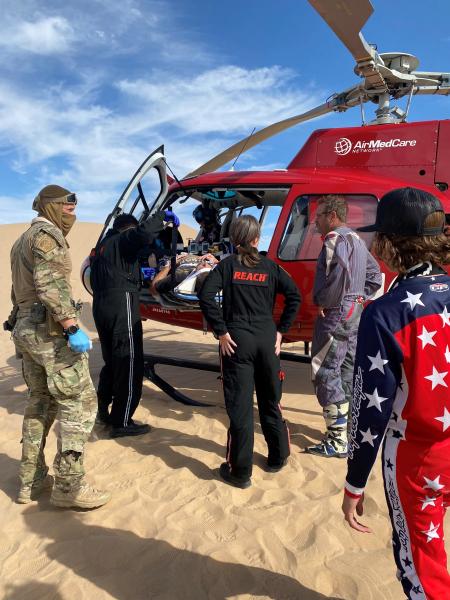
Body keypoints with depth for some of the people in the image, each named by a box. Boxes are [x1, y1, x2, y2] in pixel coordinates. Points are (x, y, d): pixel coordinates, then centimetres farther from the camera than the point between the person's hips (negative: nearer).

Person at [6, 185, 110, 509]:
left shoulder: (23, 240, 22)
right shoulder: (47, 235, -9)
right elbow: (50, 285, -23)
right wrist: (73, 328, -25)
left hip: (26, 329, 10)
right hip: (50, 331, -10)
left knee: (40, 403, 16)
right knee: (79, 403, -5)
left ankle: (31, 481, 23)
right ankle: (69, 486, -1)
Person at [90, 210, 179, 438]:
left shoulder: (101, 245, 24)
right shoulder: (124, 240, -1)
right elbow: (144, 233, -23)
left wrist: (138, 273, 28)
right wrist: (162, 216, -7)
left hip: (100, 308, 9)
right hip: (121, 306, -9)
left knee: (112, 361, 21)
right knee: (129, 364, -3)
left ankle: (104, 411, 31)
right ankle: (122, 423, 1)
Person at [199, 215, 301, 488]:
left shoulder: (228, 264, 0)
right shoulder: (270, 266, 6)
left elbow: (206, 296, -13)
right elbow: (294, 295, 0)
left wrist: (221, 332, -9)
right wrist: (281, 330, 4)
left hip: (237, 341, -2)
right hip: (267, 340, 3)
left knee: (239, 406, 3)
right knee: (270, 401, 18)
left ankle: (240, 472, 11)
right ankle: (278, 458, 33)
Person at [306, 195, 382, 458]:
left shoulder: (335, 239, -13)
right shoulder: (357, 239, 17)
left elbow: (339, 275, -30)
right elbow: (375, 276, 20)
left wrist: (323, 302, -16)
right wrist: (357, 298, 14)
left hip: (336, 315, -10)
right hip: (355, 313, 10)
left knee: (326, 374, -5)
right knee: (348, 372, 17)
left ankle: (338, 441, -1)